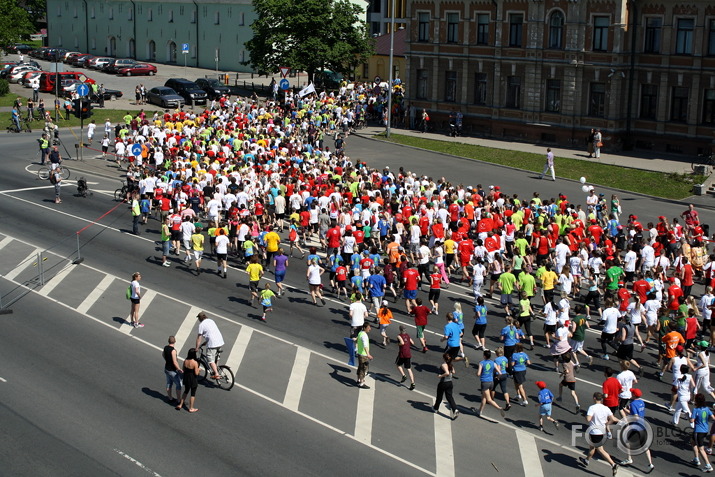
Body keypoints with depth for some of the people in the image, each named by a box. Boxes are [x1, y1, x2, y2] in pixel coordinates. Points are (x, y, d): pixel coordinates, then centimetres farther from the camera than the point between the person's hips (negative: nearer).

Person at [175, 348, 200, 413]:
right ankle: (191, 408, 22)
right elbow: (196, 373, -20)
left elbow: (183, 370, 2)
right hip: (193, 379, -5)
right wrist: (198, 369, -1)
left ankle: (180, 405, 33)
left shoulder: (185, 361, -8)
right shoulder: (195, 363, -24)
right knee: (193, 394, 11)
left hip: (186, 378, 5)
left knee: (186, 391, 27)